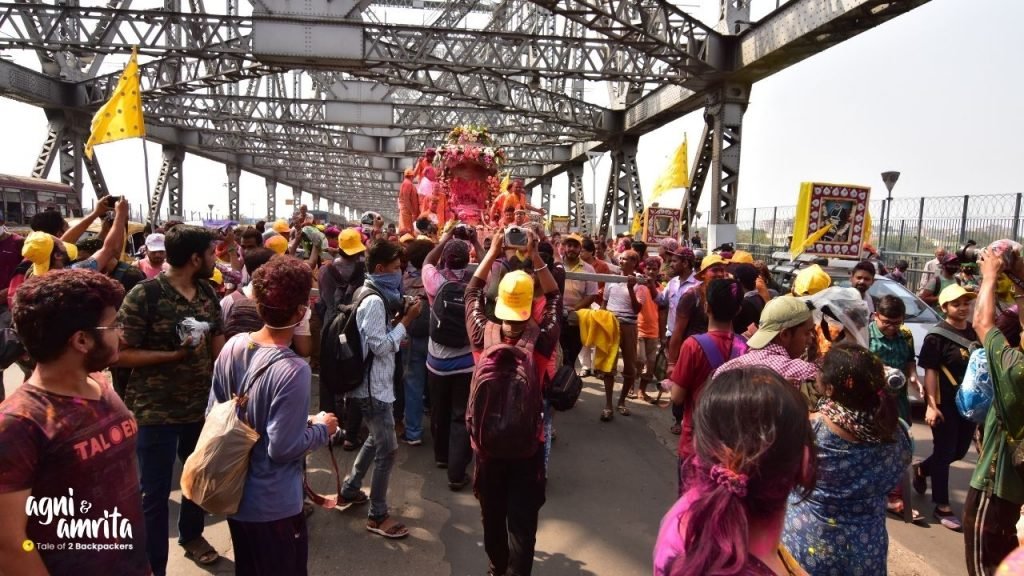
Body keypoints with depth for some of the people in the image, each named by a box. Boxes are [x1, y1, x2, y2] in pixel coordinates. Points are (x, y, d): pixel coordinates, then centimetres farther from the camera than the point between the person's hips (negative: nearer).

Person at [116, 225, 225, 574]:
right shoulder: (144, 295, -16)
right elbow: (121, 353, -15)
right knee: (155, 493, 7)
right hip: (155, 412, -6)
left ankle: (191, 535, 47)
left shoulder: (208, 293, 2)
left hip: (202, 407, 6)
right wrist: (175, 355, -23)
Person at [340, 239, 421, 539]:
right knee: (388, 449, -4)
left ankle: (350, 488, 39)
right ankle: (377, 516, 7)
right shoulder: (375, 301, -22)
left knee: (377, 439, 25)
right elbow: (380, 347, -23)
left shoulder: (374, 295, 10)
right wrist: (406, 321, -19)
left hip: (375, 383, 11)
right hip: (373, 386, -11)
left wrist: (398, 321, 4)